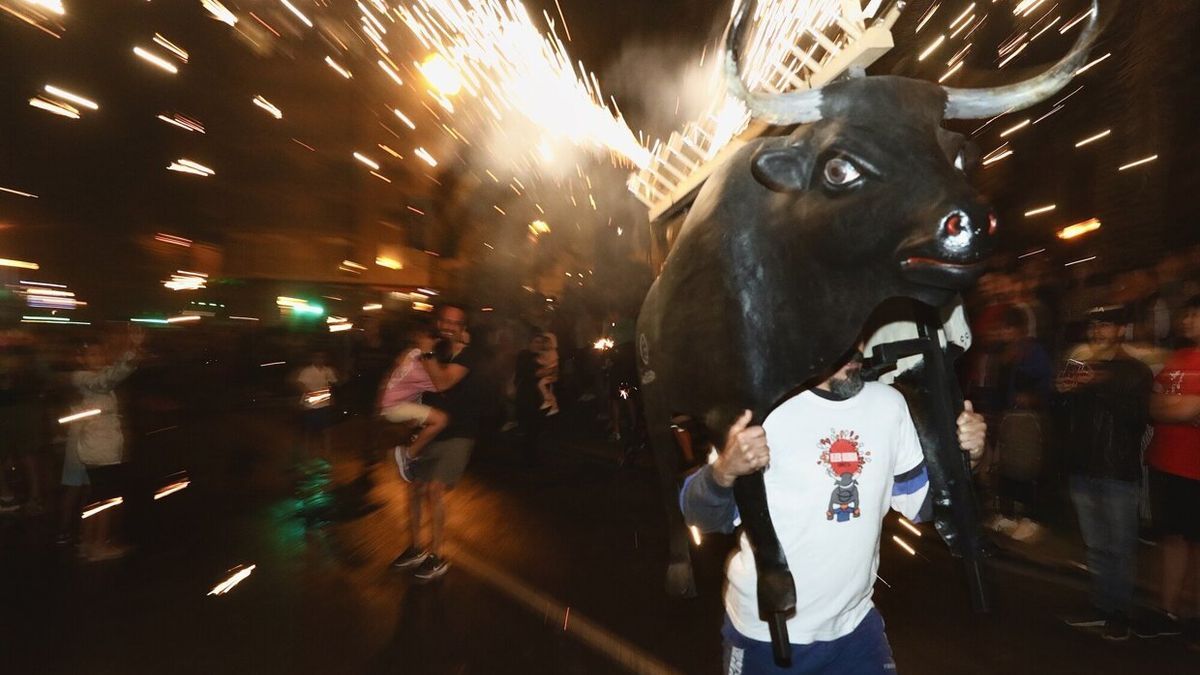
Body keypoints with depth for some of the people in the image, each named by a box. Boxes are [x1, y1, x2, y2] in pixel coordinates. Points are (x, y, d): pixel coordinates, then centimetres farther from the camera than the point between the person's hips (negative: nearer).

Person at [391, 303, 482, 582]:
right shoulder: (436, 350, 7)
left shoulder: (466, 355, -12)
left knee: (434, 490, -13)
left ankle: (437, 557, 3)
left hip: (457, 435, -6)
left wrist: (427, 355, -16)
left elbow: (442, 382, -26)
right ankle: (415, 549, 28)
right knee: (415, 488, 9)